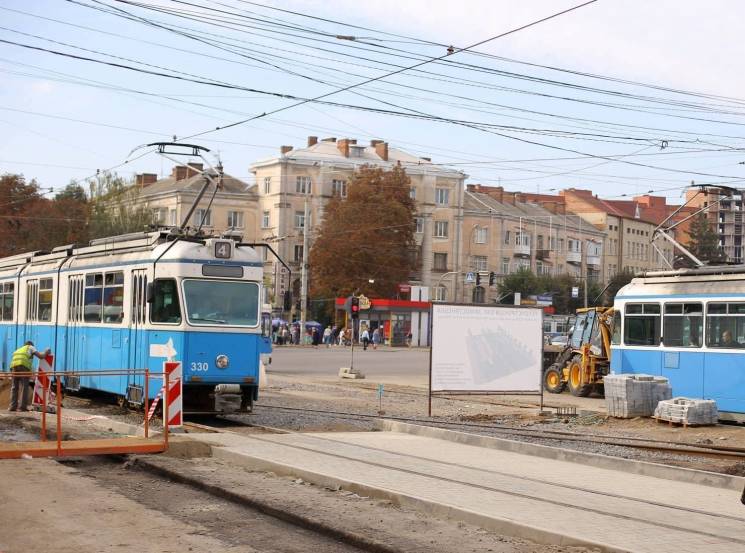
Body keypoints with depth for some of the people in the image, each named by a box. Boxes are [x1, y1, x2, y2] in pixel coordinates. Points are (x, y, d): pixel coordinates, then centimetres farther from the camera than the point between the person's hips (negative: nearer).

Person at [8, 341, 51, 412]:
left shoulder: (18, 350, 41)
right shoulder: (30, 347, 25)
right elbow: (41, 356, 14)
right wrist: (46, 353, 36)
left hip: (14, 366, 5)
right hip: (24, 366, -5)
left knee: (14, 387, 7)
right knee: (24, 387, -4)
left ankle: (13, 406, -3)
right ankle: (22, 407, -9)